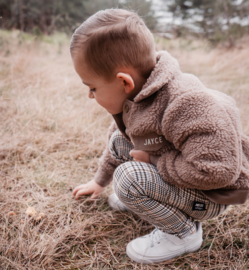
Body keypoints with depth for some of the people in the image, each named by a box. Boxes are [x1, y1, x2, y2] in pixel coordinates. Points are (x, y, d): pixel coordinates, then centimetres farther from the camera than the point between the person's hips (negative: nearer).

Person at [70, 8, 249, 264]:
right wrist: (100, 181, 26)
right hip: (169, 174, 8)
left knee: (129, 177, -28)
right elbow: (118, 133, 14)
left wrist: (152, 159, -27)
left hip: (210, 193, -8)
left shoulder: (183, 104, -35)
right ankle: (145, 200, 12)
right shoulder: (133, 98, -5)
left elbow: (216, 171, -38)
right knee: (119, 141, 6)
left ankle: (184, 232, -6)